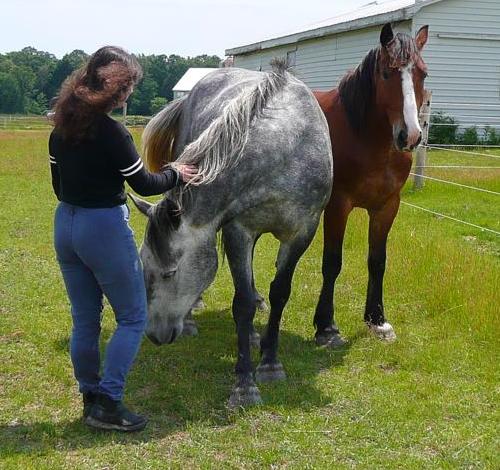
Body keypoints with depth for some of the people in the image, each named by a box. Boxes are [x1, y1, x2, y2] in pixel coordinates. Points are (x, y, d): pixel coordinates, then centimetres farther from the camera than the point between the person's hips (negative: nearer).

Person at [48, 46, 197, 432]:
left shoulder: (60, 128, 3)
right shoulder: (111, 133, -19)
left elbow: (59, 185, 11)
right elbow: (144, 184, -9)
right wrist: (176, 175, 8)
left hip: (65, 225, 8)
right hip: (104, 228, -8)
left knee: (85, 320, 16)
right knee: (133, 318, 6)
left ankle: (91, 399, 25)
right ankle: (106, 402, 4)